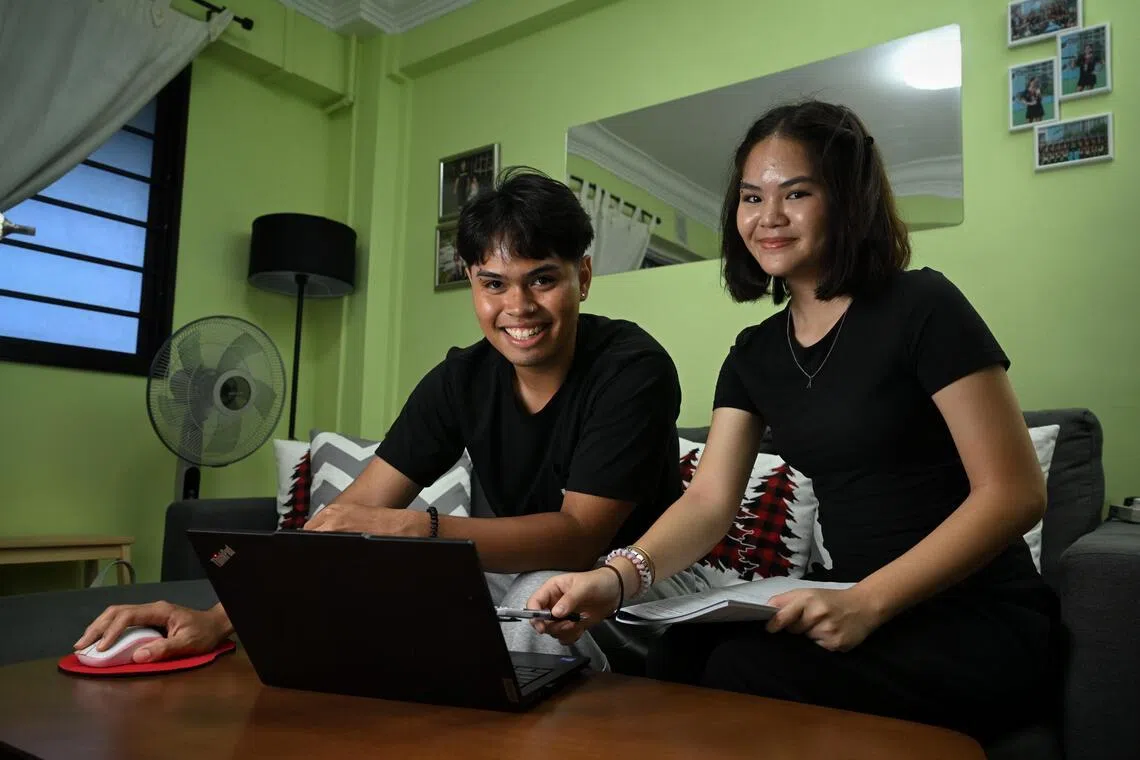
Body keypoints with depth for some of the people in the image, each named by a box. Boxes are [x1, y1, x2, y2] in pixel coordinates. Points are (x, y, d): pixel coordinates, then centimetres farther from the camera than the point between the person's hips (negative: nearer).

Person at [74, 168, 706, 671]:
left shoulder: (632, 369, -21)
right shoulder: (461, 380, -6)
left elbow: (581, 532, -28)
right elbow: (355, 507, -12)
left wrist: (410, 528, -41)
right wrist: (222, 616, -24)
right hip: (525, 571, 4)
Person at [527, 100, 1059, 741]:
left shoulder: (922, 308, -10)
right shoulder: (756, 353, 7)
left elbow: (1015, 494, -14)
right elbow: (709, 501, -4)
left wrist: (866, 602, -26)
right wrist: (618, 576, -24)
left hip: (978, 623, -4)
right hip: (856, 608, 5)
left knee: (743, 669, -28)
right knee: (677, 658, -21)